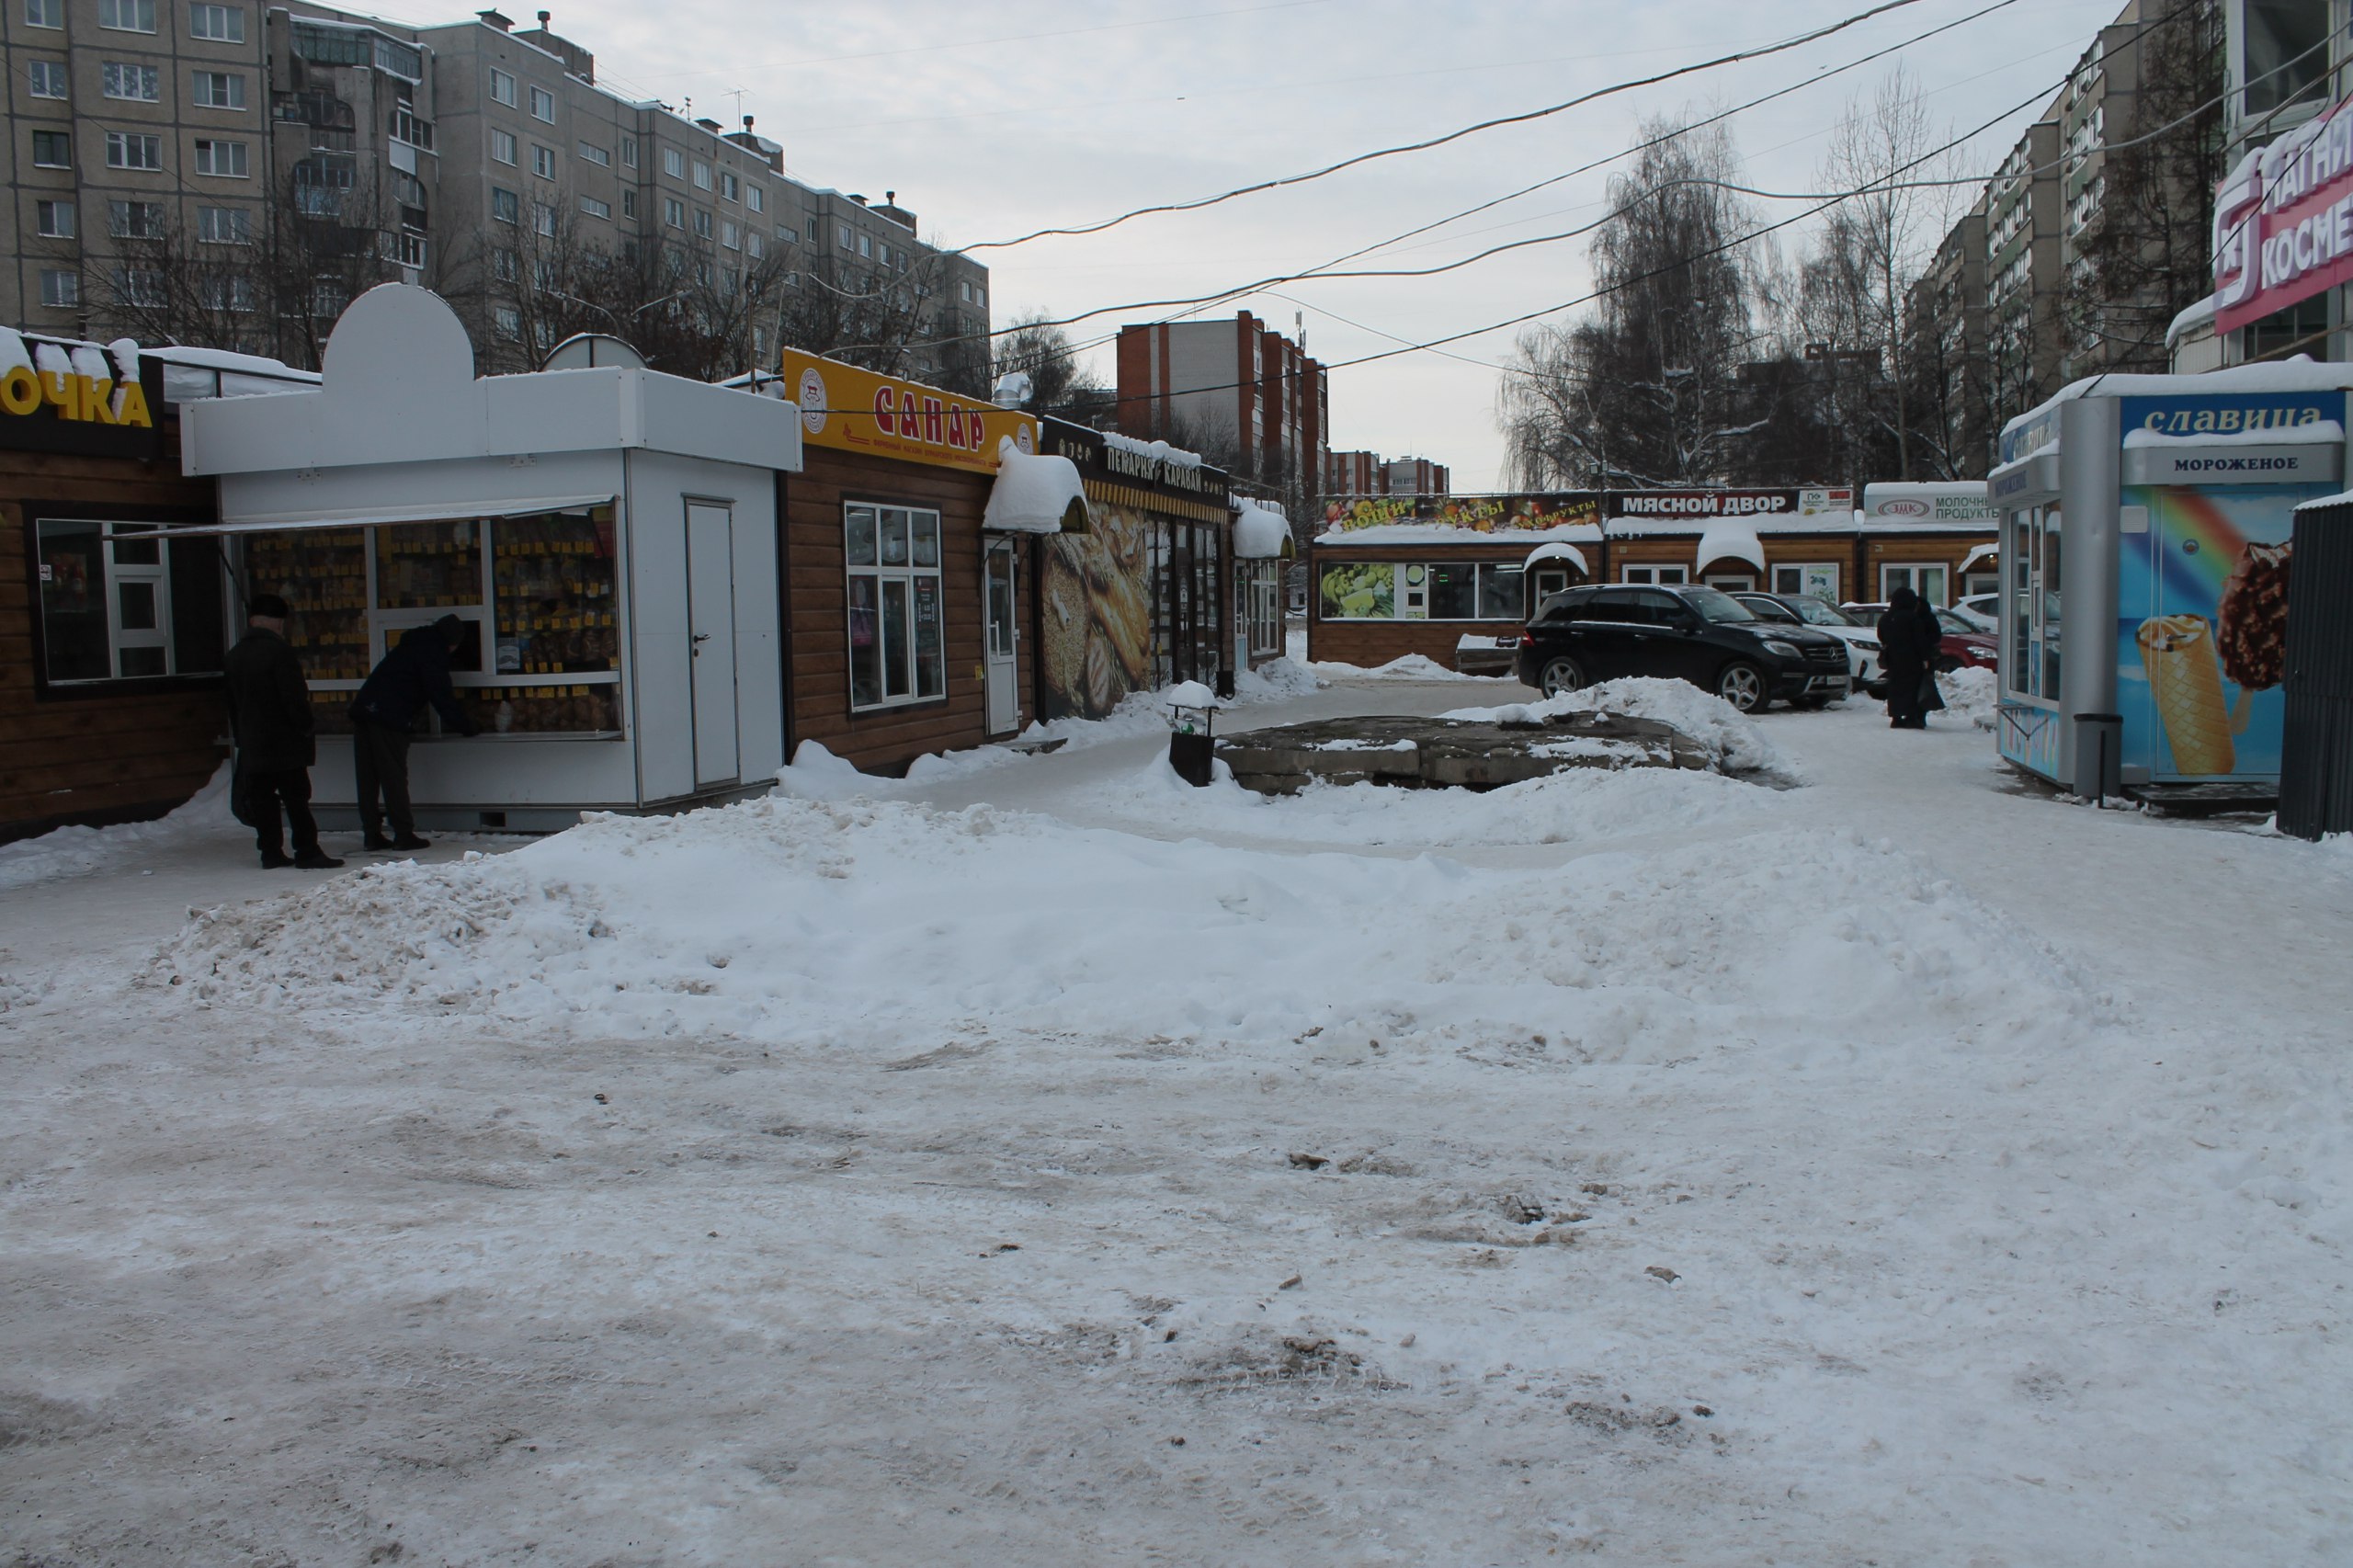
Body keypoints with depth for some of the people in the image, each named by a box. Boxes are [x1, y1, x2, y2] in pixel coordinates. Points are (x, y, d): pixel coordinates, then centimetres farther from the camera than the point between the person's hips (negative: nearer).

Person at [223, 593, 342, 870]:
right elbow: (294, 697, -18)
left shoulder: (234, 655, 10)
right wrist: (308, 728, -6)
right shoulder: (278, 650, -14)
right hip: (285, 742, -7)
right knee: (296, 798, -4)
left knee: (262, 799, 9)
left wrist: (240, 738, 22)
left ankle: (271, 852, 11)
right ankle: (307, 852, -4)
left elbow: (232, 704, 16)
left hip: (252, 744, 7)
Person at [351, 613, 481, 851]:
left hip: (363, 709, 8)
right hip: (389, 718, -8)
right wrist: (468, 728, 2)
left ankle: (372, 835, 10)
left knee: (368, 778, 6)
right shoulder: (433, 653, -3)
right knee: (394, 777, -4)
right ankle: (404, 834, -2)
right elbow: (442, 698, -6)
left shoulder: (412, 645, 25)